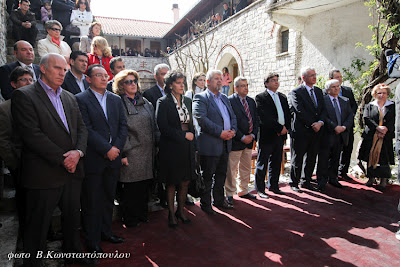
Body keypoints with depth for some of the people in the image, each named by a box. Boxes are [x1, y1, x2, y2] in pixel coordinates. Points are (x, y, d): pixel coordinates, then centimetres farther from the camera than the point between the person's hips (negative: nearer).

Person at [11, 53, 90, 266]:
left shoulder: (69, 98, 14)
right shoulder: (24, 95, -7)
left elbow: (81, 128, 10)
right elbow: (32, 135, -16)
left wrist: (78, 152, -9)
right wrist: (62, 159, -15)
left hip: (72, 170, 6)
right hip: (43, 173, -6)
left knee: (73, 216, 19)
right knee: (38, 224, 9)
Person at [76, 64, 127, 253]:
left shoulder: (116, 99, 12)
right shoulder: (81, 99, -5)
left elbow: (123, 125, 7)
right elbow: (86, 129, -14)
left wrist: (116, 147, -6)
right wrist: (107, 149, -16)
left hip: (113, 158, 5)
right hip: (93, 159, -5)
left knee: (109, 198, 16)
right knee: (92, 202, 6)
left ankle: (106, 232, 32)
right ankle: (92, 240, 21)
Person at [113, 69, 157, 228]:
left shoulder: (145, 102, 15)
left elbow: (153, 126, 17)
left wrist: (155, 146, 12)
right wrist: (123, 153, -15)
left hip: (147, 152, 6)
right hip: (130, 154, -5)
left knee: (144, 185, 12)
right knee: (130, 188, 4)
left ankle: (143, 215, 30)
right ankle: (130, 220, 21)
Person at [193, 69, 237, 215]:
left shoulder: (224, 98, 18)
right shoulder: (200, 98, -7)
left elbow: (233, 116, 17)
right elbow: (201, 119, -19)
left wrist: (233, 130, -4)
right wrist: (220, 132, -21)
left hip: (225, 143, 8)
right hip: (210, 145, -7)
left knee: (221, 174, 18)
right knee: (207, 176, 4)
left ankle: (219, 200, 33)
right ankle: (205, 204, 19)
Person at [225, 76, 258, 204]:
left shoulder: (251, 101, 13)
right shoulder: (229, 101, -10)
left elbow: (256, 120, 13)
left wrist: (252, 135, -2)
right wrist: (242, 137, -15)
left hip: (249, 140, 7)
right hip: (236, 141, -7)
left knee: (246, 168, 16)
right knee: (231, 169, 2)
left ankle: (243, 191, 30)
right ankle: (229, 194, 15)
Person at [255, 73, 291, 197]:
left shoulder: (283, 97, 17)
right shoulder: (260, 97, -6)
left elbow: (288, 114, 16)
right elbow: (264, 117, -16)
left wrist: (286, 128, -1)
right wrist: (280, 127, -14)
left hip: (280, 135, 7)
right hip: (267, 135, -6)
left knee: (276, 162, 14)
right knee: (262, 163, 1)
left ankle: (273, 186, 27)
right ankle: (260, 189, 12)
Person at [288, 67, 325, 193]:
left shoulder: (318, 91, 13)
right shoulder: (296, 92, -8)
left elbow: (323, 109, 7)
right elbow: (300, 111, -15)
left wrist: (320, 122, -10)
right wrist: (312, 124, -14)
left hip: (316, 131, 6)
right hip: (301, 131, -6)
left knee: (312, 158, 14)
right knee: (297, 159, 4)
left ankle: (306, 182, 29)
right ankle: (294, 183, 18)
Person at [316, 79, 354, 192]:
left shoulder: (345, 101, 13)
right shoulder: (323, 100, -6)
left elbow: (351, 115, 7)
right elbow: (323, 117, -14)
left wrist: (344, 126, -9)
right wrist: (335, 127, -20)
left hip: (341, 135, 6)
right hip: (327, 135, -5)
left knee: (335, 158, 15)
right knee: (323, 159, 1)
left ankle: (333, 179, 28)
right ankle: (322, 182, 12)